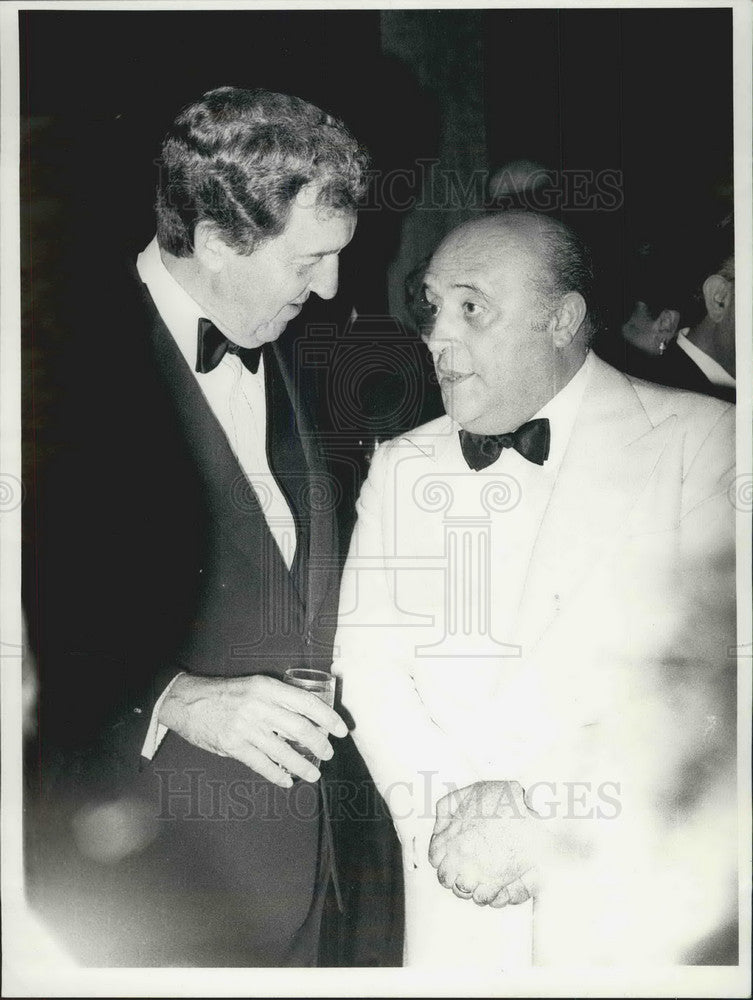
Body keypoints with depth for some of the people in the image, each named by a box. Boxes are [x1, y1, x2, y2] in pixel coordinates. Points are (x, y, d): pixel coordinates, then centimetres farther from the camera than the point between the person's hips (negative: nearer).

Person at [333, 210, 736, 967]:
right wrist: (446, 813, -15)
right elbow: (369, 666, 0)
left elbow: (714, 675, -14)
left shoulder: (701, 441, -7)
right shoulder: (399, 466, 6)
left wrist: (536, 812, -18)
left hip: (644, 900, -2)